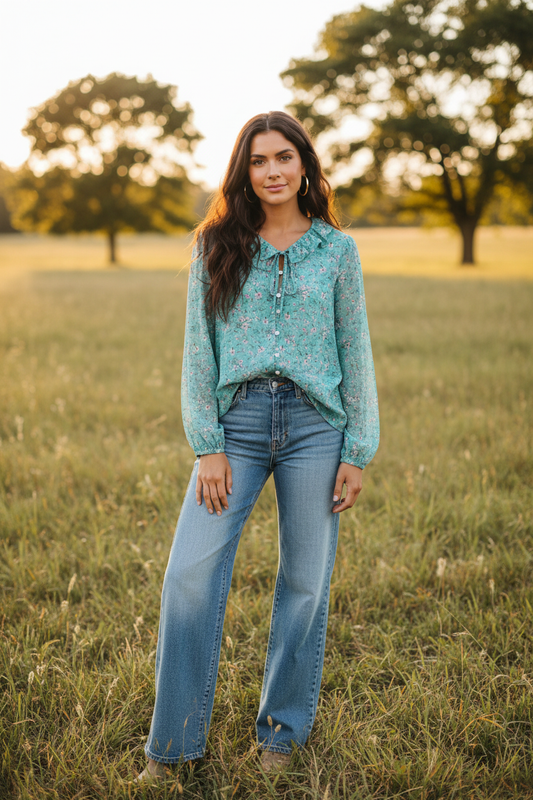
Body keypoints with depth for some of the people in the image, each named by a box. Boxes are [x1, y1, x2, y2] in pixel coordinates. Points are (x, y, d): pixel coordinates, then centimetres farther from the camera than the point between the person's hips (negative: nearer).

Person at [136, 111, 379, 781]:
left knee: (305, 581, 6)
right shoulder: (217, 248, 6)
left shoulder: (336, 250, 6)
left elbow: (356, 353, 7)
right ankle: (173, 745, 9)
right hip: (237, 422, 0)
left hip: (315, 424, 0)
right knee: (190, 573, -7)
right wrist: (207, 445, -4)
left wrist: (357, 452, 1)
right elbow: (198, 351, 4)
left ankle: (283, 731, 26)